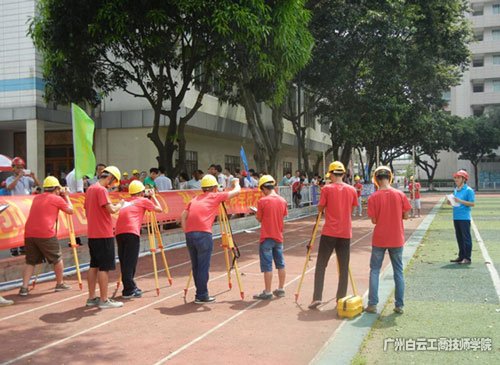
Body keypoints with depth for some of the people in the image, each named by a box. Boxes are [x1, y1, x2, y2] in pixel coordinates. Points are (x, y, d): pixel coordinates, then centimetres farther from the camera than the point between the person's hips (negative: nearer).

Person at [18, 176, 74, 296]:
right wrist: (66, 196, 22)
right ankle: (60, 284, 22)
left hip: (29, 233, 5)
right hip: (46, 234, -5)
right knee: (57, 259, 12)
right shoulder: (57, 199, 3)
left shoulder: (36, 198, 20)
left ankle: (24, 287, 0)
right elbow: (70, 210, 12)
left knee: (30, 261, 12)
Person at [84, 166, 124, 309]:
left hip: (92, 234, 9)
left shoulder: (90, 189, 13)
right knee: (104, 268, -4)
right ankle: (104, 300, 0)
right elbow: (112, 210, -23)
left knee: (94, 266, 13)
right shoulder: (102, 190, -15)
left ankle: (92, 298, 19)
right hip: (104, 235, -9)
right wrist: (120, 204, -4)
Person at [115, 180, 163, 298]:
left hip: (119, 232, 6)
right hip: (132, 232, -6)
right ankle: (129, 290, -8)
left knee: (124, 262, 9)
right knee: (130, 262, -6)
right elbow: (159, 209, 18)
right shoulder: (143, 200, 13)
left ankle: (130, 288, 17)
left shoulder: (125, 202, 27)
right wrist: (153, 197, 32)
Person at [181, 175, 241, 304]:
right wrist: (236, 183, 37)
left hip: (189, 234, 5)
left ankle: (200, 294, 21)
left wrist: (186, 232, 17)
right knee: (203, 266, 1)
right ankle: (202, 296, 4)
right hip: (203, 234, -5)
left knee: (196, 266, 13)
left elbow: (183, 216, 15)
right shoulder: (216, 196, 10)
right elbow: (237, 191, 16)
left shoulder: (195, 199, 24)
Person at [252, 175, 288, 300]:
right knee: (280, 264, 14)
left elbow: (259, 218, -6)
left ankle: (267, 292, 4)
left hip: (267, 238, -5)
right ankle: (281, 289, 23)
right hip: (279, 237, 5)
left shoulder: (262, 201, -14)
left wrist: (257, 214, 14)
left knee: (267, 266, 0)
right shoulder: (282, 201, 1)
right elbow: (283, 216, 9)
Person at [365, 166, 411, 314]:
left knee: (375, 270, 10)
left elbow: (374, 220, -7)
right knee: (398, 271, 11)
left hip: (379, 239, -1)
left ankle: (372, 304, 8)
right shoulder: (400, 195, -6)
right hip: (397, 239, 1)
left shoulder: (373, 197, -10)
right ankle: (399, 305, 13)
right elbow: (405, 215, 0)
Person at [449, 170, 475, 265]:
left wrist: (460, 201, -20)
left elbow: (472, 203, -13)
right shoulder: (455, 190, 15)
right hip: (456, 217, 8)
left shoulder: (468, 190, -8)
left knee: (466, 237, -4)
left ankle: (467, 258, 0)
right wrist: (451, 202, 2)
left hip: (464, 218, -8)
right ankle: (461, 256, 22)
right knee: (459, 238, 13)